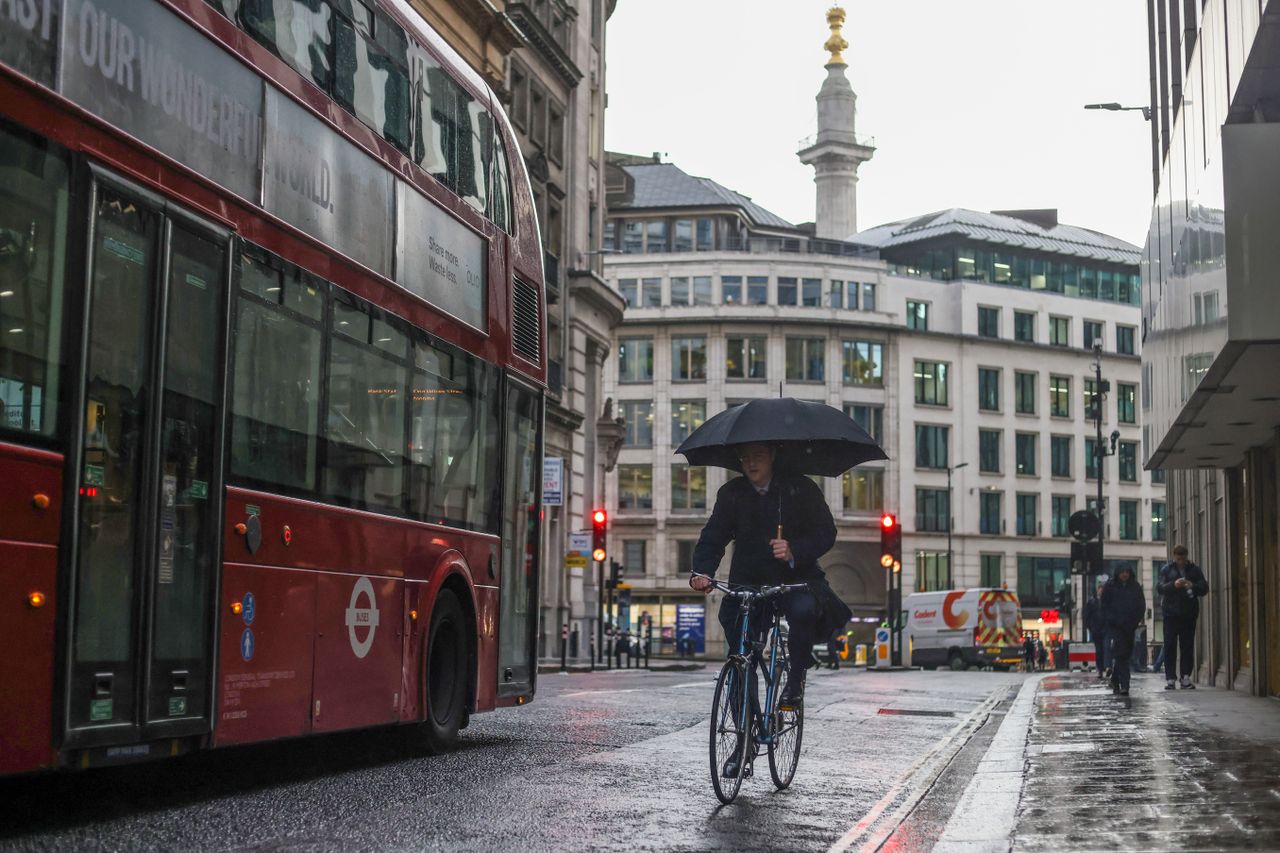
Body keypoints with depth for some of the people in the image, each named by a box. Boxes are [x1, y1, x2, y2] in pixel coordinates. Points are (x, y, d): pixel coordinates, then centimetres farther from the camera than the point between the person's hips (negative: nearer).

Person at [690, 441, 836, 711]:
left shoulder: (800, 488, -4)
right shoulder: (731, 493, 2)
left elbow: (826, 532, -9)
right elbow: (712, 537, -3)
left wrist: (794, 552, -28)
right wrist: (702, 572, -24)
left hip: (796, 578, -3)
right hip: (748, 582, 3)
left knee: (803, 610, -33)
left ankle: (796, 679, -12)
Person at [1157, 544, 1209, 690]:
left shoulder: (1194, 570, 7)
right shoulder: (1167, 569, 4)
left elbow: (1204, 589, 4)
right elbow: (1159, 588, -4)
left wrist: (1193, 586, -16)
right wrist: (1173, 585, -21)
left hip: (1189, 613, 1)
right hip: (1171, 613, -1)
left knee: (1188, 646, 1)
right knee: (1170, 646, -2)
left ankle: (1186, 677, 3)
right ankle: (1170, 678, 0)